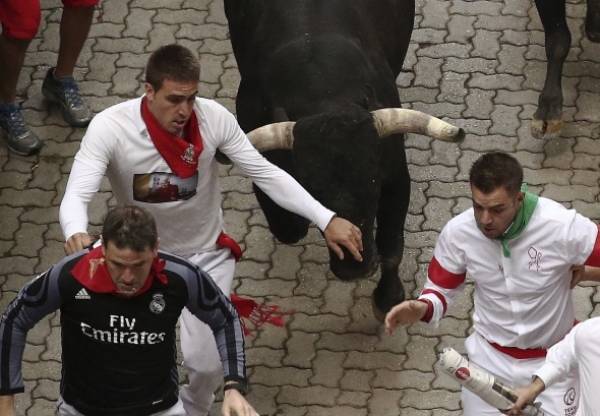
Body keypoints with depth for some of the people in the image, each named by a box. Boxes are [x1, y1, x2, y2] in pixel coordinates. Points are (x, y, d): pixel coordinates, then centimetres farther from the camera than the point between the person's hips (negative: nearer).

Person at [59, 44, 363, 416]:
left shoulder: (214, 118, -23)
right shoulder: (110, 128, -28)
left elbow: (265, 173, -16)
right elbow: (77, 194, -33)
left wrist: (326, 219, -23)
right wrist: (76, 234, -57)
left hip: (206, 255, 1)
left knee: (207, 363, -2)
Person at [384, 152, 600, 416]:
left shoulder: (562, 226, -28)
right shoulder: (457, 232, -17)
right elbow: (440, 290, -3)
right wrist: (422, 309, -25)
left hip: (551, 357, -2)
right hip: (491, 355, 2)